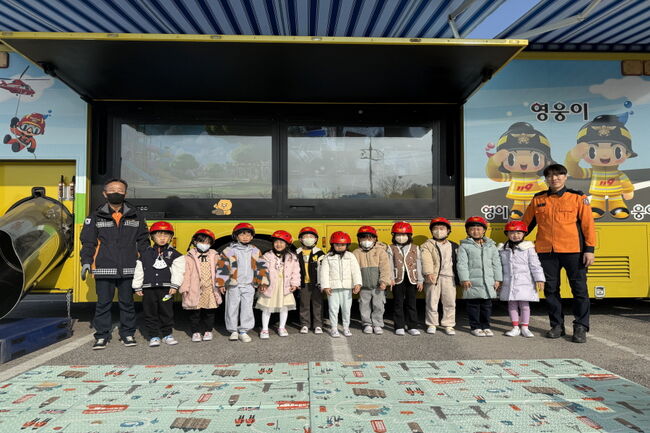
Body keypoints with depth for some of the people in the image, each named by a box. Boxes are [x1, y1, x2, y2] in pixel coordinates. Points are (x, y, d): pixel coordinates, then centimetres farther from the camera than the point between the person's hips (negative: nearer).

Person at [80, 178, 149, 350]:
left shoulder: (136, 216, 8)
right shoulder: (96, 217, 6)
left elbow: (143, 241, 10)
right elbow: (88, 241, 6)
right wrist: (86, 262, -4)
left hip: (129, 269, 1)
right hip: (104, 269, 0)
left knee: (127, 302, 9)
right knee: (103, 303, 5)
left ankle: (128, 334, 21)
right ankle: (102, 335, 17)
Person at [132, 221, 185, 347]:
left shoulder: (173, 254, 2)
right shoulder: (146, 254, 6)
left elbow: (177, 270, -3)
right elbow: (139, 271, 7)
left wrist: (174, 286, -10)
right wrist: (137, 287, 5)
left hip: (166, 289, -1)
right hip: (149, 289, 1)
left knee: (167, 312, 7)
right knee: (150, 313, 6)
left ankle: (167, 334, 20)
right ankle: (153, 336, 16)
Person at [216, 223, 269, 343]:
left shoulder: (255, 251, 7)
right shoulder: (229, 250, -1)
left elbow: (261, 267, 8)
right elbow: (222, 266, -2)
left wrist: (263, 282, 3)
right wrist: (221, 283, -5)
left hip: (249, 286, 2)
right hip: (233, 286, -2)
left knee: (247, 308, 2)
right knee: (232, 308, 6)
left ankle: (243, 331, 12)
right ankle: (233, 331, 19)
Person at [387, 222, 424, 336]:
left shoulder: (415, 248, 7)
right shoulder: (391, 249, 3)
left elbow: (419, 265, 5)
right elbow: (389, 265, -2)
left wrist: (420, 280, 2)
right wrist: (390, 279, -12)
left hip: (412, 280, 1)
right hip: (398, 280, -1)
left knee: (412, 304, 6)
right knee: (398, 304, 5)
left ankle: (412, 326, 15)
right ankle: (399, 327, 12)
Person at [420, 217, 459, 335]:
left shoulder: (454, 246, 13)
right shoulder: (427, 245, 2)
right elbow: (426, 260, -13)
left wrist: (458, 278, 6)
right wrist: (429, 273, -28)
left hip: (449, 278, 2)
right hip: (433, 278, -2)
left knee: (450, 302, 6)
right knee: (432, 302, 4)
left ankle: (448, 325, 18)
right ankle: (431, 324, 18)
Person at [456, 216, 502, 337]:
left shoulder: (491, 246, 11)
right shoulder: (465, 246, -1)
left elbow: (496, 263, 12)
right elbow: (462, 264, -6)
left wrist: (497, 279, 7)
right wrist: (464, 279, -14)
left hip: (488, 282, 4)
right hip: (472, 282, -4)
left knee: (487, 305, 11)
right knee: (474, 305, 2)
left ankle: (486, 327, 23)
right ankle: (475, 327, 13)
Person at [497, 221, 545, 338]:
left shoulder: (528, 248, -3)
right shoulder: (502, 249, 6)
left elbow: (535, 265, -4)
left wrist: (539, 279, -8)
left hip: (524, 282, -3)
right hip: (508, 283, 3)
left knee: (524, 305, 3)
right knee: (512, 305, 8)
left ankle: (524, 328, 16)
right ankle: (515, 327, 19)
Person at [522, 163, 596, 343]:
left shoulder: (578, 198, 3)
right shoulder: (538, 200, 9)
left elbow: (588, 225, 0)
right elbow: (526, 223, 16)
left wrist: (589, 249, -6)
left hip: (573, 251, -2)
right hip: (546, 252, 2)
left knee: (579, 289, 3)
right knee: (551, 289, 8)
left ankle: (580, 328, 15)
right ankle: (557, 326, 20)